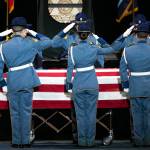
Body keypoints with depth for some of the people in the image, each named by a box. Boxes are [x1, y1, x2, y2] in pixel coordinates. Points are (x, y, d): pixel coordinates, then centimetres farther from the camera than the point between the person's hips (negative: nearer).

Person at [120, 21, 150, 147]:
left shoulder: (127, 51, -5)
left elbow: (123, 70, 0)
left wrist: (126, 86, 10)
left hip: (135, 89, 1)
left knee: (137, 116, 11)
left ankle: (138, 140, 17)